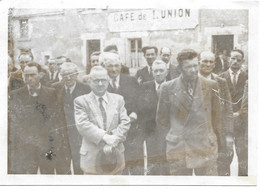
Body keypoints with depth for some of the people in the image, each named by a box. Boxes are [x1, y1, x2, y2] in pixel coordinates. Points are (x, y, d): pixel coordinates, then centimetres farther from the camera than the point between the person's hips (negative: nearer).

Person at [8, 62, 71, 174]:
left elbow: (60, 123, 3)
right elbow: (12, 126, 5)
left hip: (48, 149, 0)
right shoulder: (15, 96, 5)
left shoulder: (52, 94, 4)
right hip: (24, 148, 0)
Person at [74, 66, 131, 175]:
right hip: (91, 157, -3)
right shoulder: (81, 101, 1)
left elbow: (125, 122, 2)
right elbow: (82, 125, -12)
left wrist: (113, 142, -13)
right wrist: (104, 136, -21)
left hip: (115, 156, 3)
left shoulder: (118, 99, 11)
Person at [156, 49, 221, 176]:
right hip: (178, 149, 0)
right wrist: (167, 142, 7)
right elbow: (161, 119, 9)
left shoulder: (210, 86, 3)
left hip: (205, 148, 1)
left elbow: (216, 114, 12)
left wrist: (213, 136, 9)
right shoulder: (168, 88, 1)